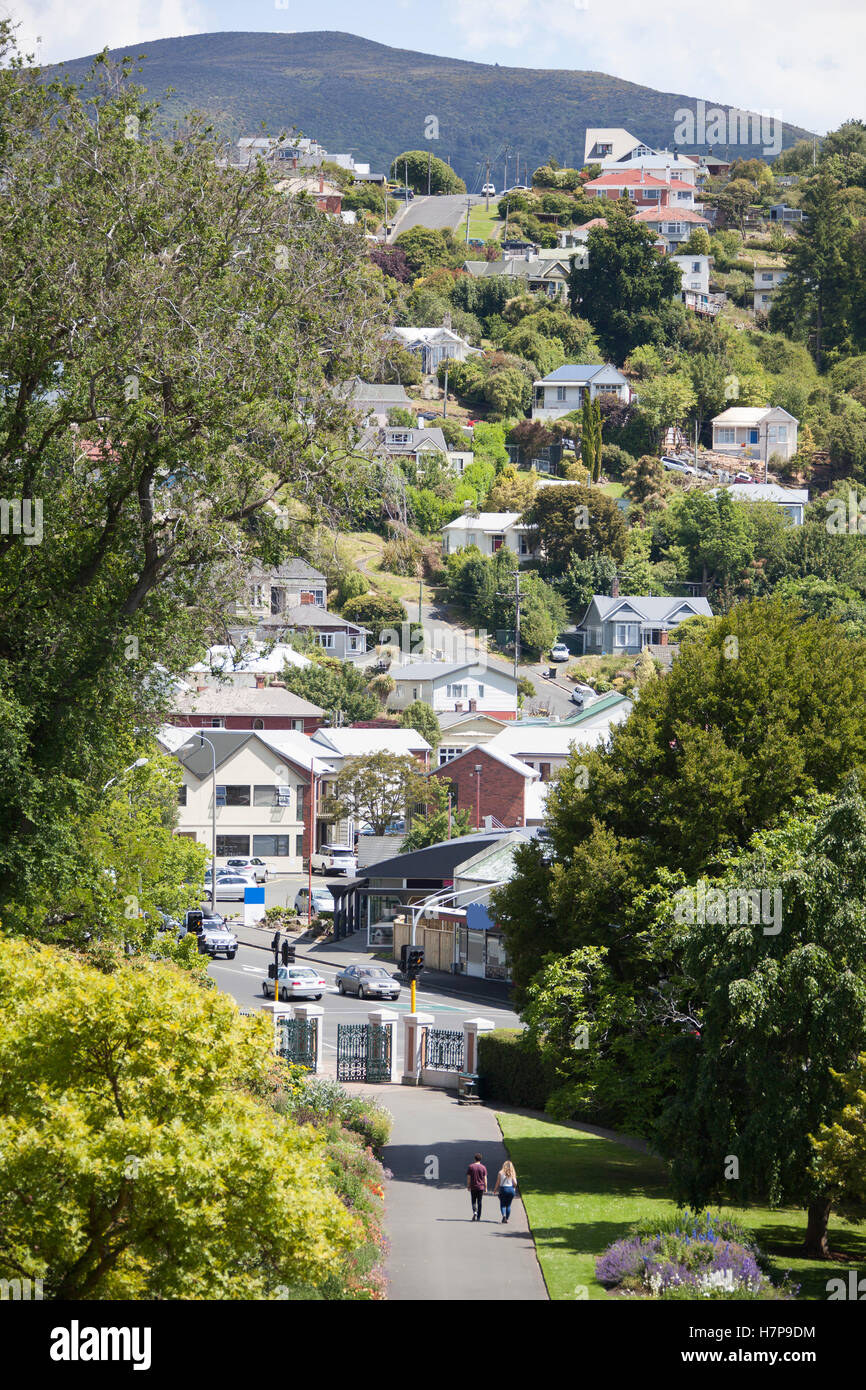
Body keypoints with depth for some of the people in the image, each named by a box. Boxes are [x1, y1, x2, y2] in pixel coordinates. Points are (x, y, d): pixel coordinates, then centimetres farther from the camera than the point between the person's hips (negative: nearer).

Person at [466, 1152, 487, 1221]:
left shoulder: (470, 1167, -3)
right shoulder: (483, 1167, -2)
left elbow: (468, 1177, -3)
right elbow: (485, 1178, -2)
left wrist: (468, 1186, 5)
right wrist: (486, 1188, 4)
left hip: (473, 1187, 0)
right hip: (481, 1187, 0)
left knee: (473, 1201, 10)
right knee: (479, 1202, 5)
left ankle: (474, 1212, -16)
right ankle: (478, 1217, 4)